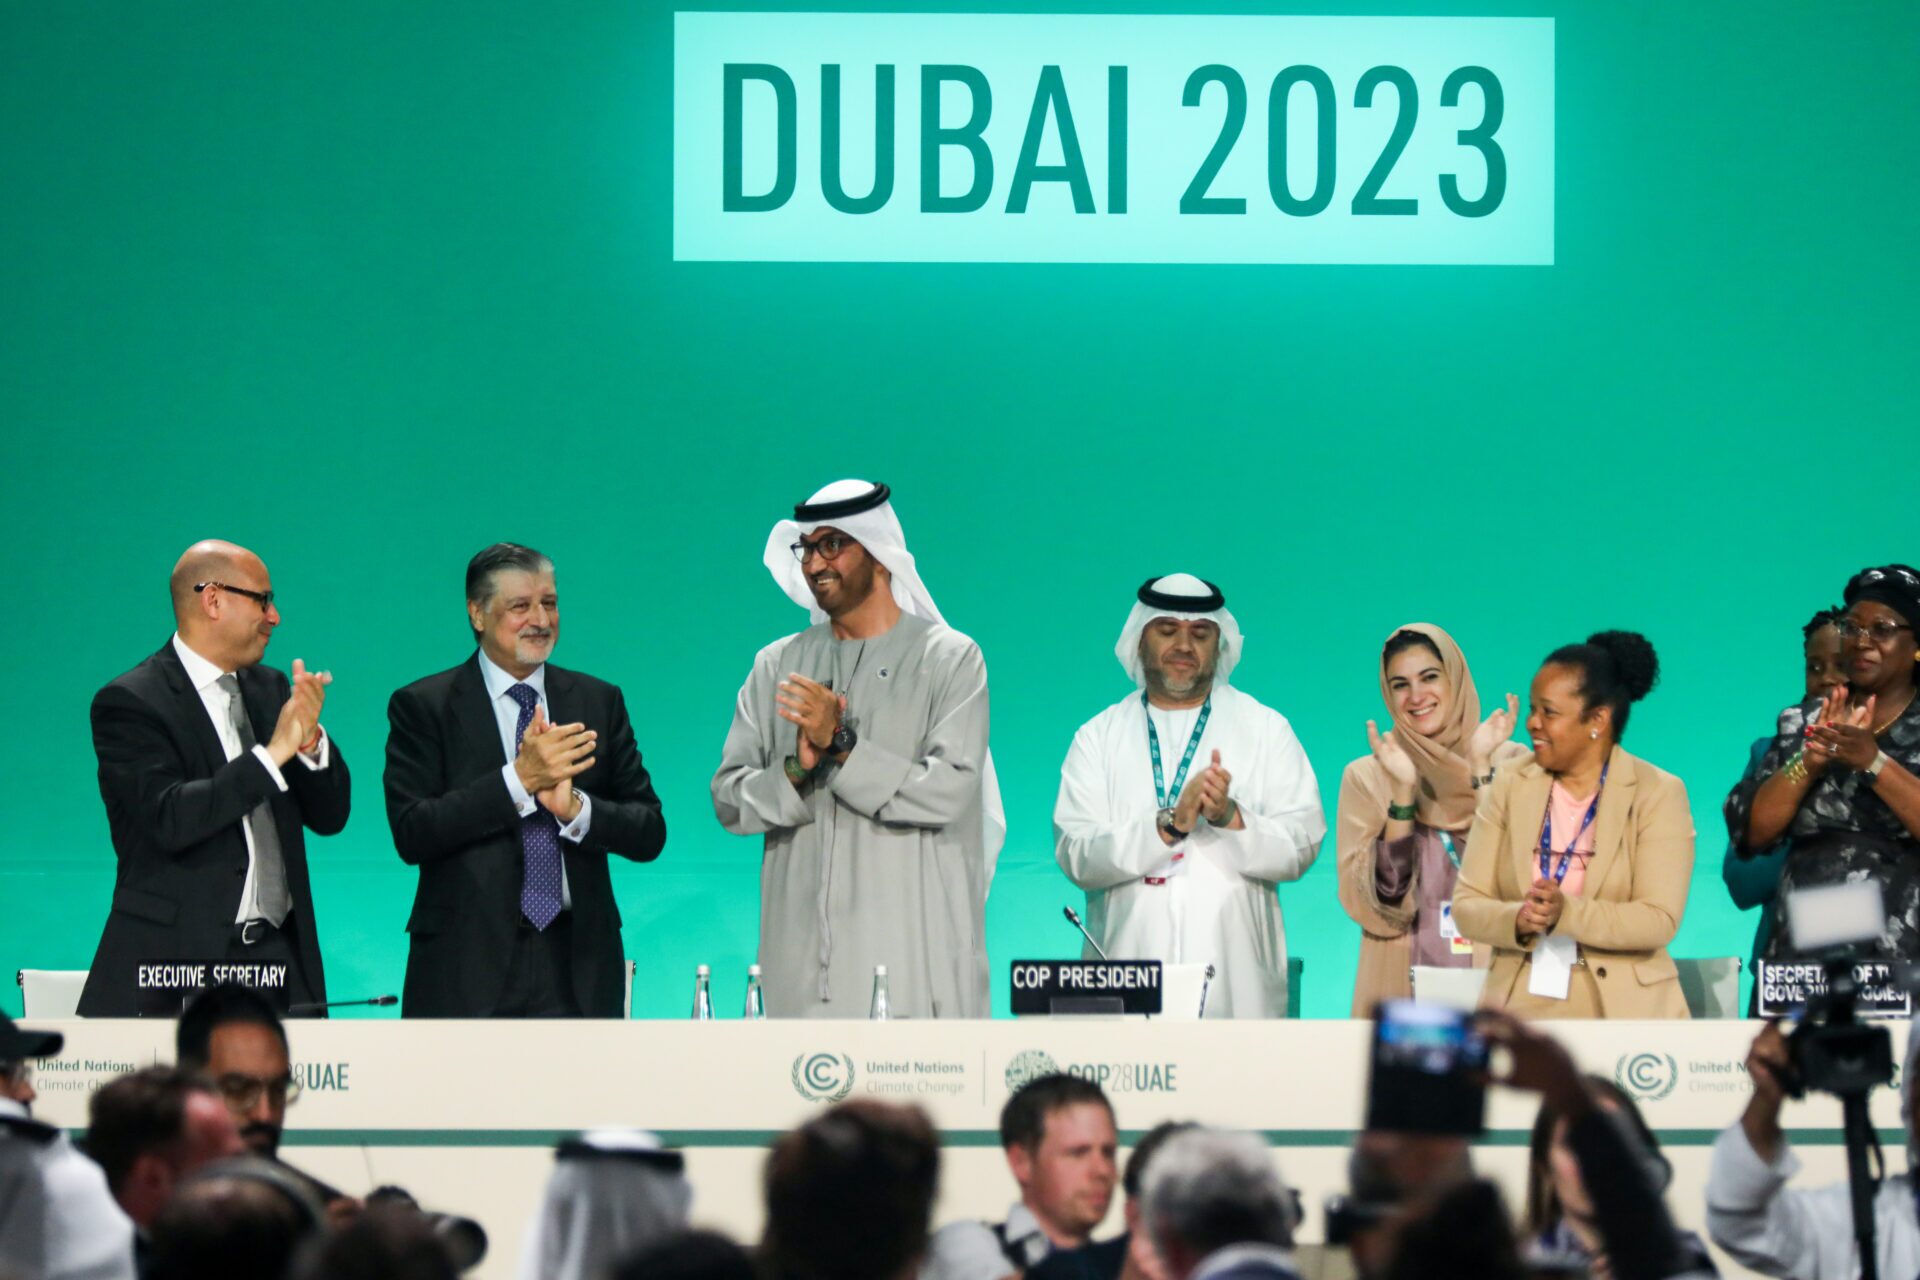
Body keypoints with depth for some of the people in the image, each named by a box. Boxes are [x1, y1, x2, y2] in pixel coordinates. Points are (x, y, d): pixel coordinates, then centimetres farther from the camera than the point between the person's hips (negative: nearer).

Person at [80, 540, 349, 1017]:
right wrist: (272, 754, -20)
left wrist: (309, 739, -7)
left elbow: (330, 815, 12)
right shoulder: (130, 704, -6)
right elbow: (170, 819, -20)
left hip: (278, 953, 5)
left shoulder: (270, 690, 15)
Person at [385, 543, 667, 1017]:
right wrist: (518, 778, -15)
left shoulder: (599, 702, 13)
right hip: (469, 969, -2)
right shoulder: (422, 707, 3)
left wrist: (576, 807, -11)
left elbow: (649, 834, 9)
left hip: (577, 969, 3)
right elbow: (411, 834, -9)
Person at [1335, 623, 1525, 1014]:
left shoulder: (1509, 765, 3)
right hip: (1401, 988, 0)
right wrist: (1402, 792, -14)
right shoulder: (1366, 777, 4)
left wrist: (1482, 769, -11)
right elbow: (1377, 907, -6)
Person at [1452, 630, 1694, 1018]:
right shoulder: (1510, 789, 9)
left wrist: (1567, 913, -25)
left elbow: (1660, 919, -11)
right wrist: (1517, 920, -19)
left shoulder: (1659, 794, -1)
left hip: (1624, 1012, -2)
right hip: (1521, 1007, 2)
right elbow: (1467, 904, 3)